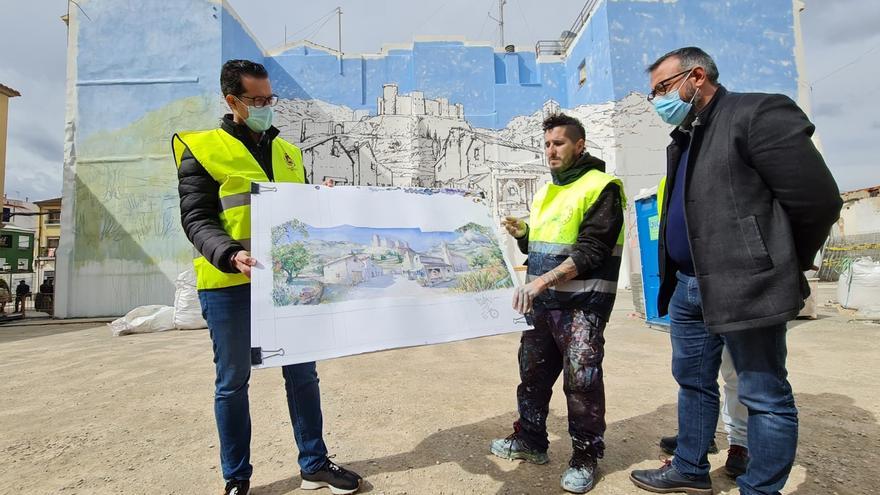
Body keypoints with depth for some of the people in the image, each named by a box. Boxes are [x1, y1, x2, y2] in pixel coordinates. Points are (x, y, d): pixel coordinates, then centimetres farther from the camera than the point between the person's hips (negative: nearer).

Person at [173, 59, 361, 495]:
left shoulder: (287, 152, 16)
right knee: (233, 382, 8)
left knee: (302, 373, 9)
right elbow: (196, 219, -8)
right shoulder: (201, 148, 1)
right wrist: (230, 255, -25)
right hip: (229, 284, -4)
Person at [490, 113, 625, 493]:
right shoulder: (546, 193, 17)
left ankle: (586, 456, 19)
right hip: (542, 303, 7)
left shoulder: (600, 188, -7)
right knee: (533, 371, 14)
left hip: (581, 304, -7)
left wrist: (542, 281, -27)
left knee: (581, 380, 0)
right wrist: (522, 234, 2)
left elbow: (590, 251, -18)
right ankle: (531, 439, 31)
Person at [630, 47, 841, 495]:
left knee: (765, 398, 7)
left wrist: (782, 269, -1)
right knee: (693, 382, 18)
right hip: (688, 288, 9)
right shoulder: (683, 140, 17)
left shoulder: (758, 113, -9)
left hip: (744, 289, -9)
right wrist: (676, 276, 15)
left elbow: (816, 200, -12)